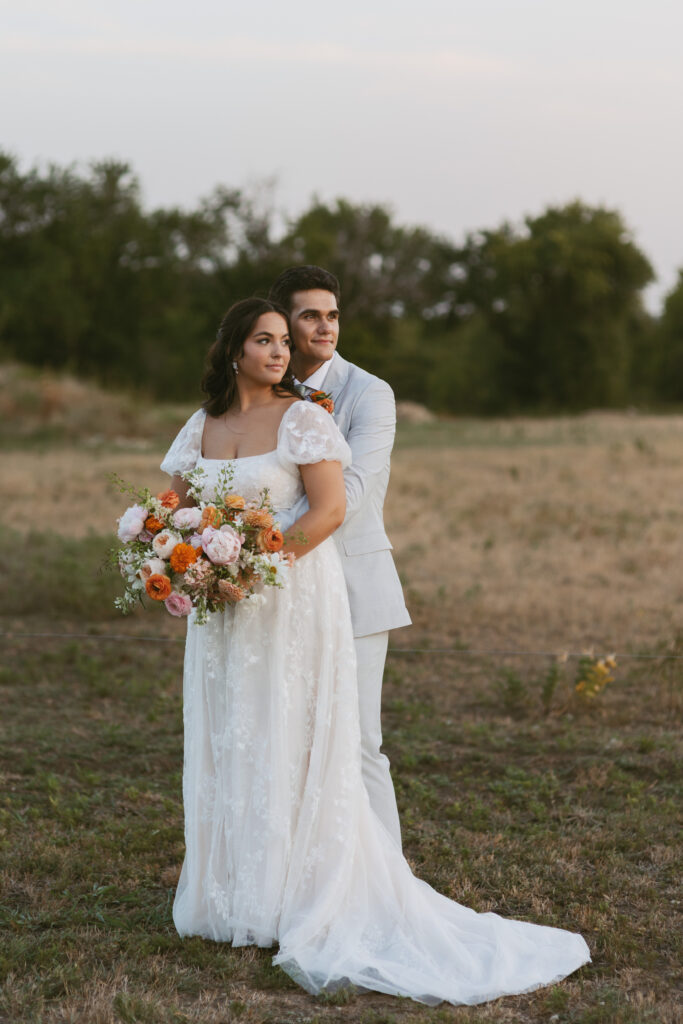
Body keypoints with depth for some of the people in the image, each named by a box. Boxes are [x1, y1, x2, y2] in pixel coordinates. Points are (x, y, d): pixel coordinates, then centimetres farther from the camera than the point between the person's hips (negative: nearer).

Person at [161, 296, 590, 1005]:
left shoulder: (303, 418, -6)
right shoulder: (200, 428, 9)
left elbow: (330, 509, -14)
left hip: (295, 601, -5)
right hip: (222, 610, 6)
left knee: (291, 749, -2)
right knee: (225, 749, 9)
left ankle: (292, 900, 6)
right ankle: (231, 895, 19)